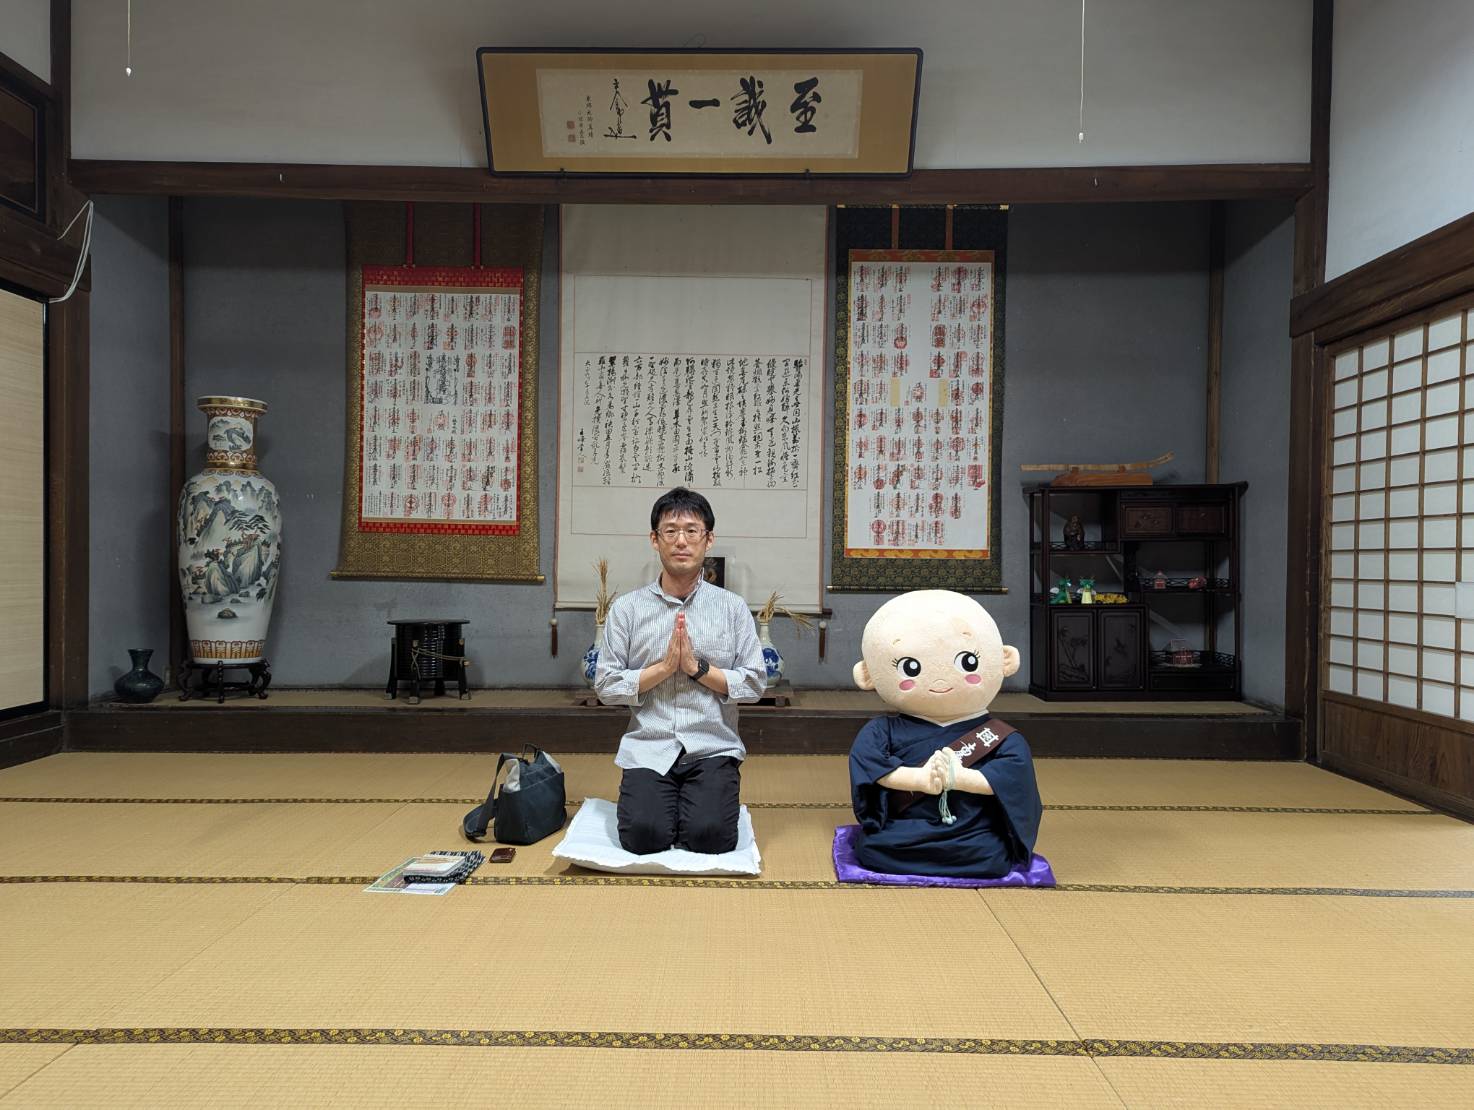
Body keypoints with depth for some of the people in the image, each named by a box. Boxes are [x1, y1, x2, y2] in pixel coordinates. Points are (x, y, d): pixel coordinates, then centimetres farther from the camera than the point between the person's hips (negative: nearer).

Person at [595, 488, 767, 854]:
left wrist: (696, 667, -12)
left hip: (713, 748, 0)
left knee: (711, 836, -19)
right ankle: (656, 799, 15)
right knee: (643, 836, -19)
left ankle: (716, 792, 15)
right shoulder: (627, 608, 3)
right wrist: (664, 666, -12)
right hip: (649, 748, 0)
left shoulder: (732, 607, 3)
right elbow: (606, 686, -1)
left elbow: (754, 683, -1)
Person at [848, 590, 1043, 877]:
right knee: (870, 847, -24)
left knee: (991, 856, -29)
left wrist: (961, 778, -23)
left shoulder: (1001, 737, 1)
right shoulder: (883, 732, 1)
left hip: (974, 841, 0)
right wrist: (918, 778, -24)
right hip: (898, 836, 0)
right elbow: (866, 761, -12)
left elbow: (1015, 772, -11)